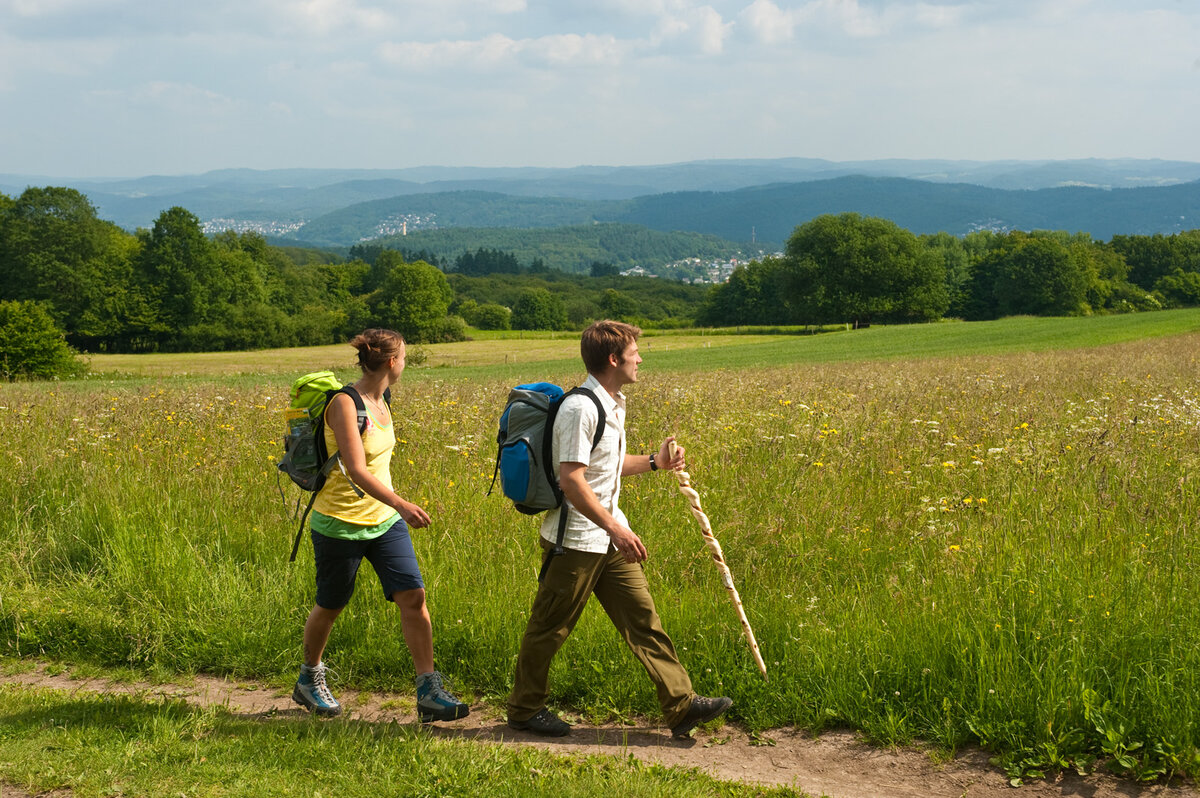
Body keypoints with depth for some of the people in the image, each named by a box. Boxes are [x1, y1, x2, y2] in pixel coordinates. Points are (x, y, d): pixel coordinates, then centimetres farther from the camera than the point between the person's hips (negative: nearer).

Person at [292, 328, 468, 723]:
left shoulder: (380, 402, 6)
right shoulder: (345, 404, -19)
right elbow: (357, 471, -29)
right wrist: (401, 504, -40)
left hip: (384, 520, 7)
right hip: (341, 524, -7)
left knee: (413, 597, -7)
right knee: (330, 607, 11)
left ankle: (429, 694, -5)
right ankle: (308, 681, 35)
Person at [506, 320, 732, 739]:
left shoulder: (613, 405, 11)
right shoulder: (580, 408, -20)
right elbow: (571, 480, -25)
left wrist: (654, 462, 18)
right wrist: (615, 529, -26)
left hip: (609, 538, 9)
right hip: (575, 542, -9)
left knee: (642, 618, 5)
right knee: (548, 628, 6)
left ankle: (681, 704, 6)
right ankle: (524, 708, 21)